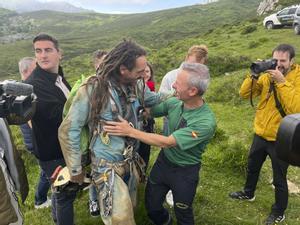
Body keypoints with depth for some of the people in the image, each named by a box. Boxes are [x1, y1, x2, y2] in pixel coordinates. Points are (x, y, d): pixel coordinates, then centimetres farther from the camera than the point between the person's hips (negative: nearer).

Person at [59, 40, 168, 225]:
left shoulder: (136, 86, -6)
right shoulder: (92, 90, -23)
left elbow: (155, 99, 16)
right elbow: (68, 131, -14)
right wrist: (76, 169, -8)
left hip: (132, 161, 6)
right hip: (107, 166, -6)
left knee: (130, 208, 23)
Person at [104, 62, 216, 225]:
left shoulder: (206, 122, -31)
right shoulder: (175, 102, -13)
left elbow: (167, 142, -32)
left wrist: (130, 131, -31)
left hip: (185, 172, -5)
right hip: (163, 161, 5)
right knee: (151, 206, 20)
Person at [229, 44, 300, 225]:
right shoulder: (267, 76, -3)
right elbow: (244, 94, -6)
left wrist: (281, 82, -31)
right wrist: (254, 75, -20)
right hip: (261, 134, 5)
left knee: (279, 179, 11)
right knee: (252, 167, 24)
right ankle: (248, 193, 51)